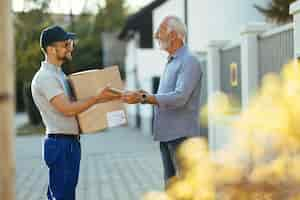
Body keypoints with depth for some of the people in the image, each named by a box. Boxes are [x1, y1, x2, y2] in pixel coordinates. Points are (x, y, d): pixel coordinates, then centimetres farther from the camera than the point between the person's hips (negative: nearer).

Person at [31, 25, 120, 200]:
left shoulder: (59, 74, 17)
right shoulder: (45, 77, -15)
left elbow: (73, 103, 22)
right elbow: (67, 109, -23)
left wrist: (104, 96, 13)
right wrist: (98, 98, -24)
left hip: (71, 142, 10)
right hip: (60, 143, -10)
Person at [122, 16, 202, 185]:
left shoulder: (189, 62, -12)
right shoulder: (171, 62, 18)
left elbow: (180, 97, -25)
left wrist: (143, 98, -28)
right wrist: (147, 96, 5)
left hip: (182, 135, -9)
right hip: (167, 135, 9)